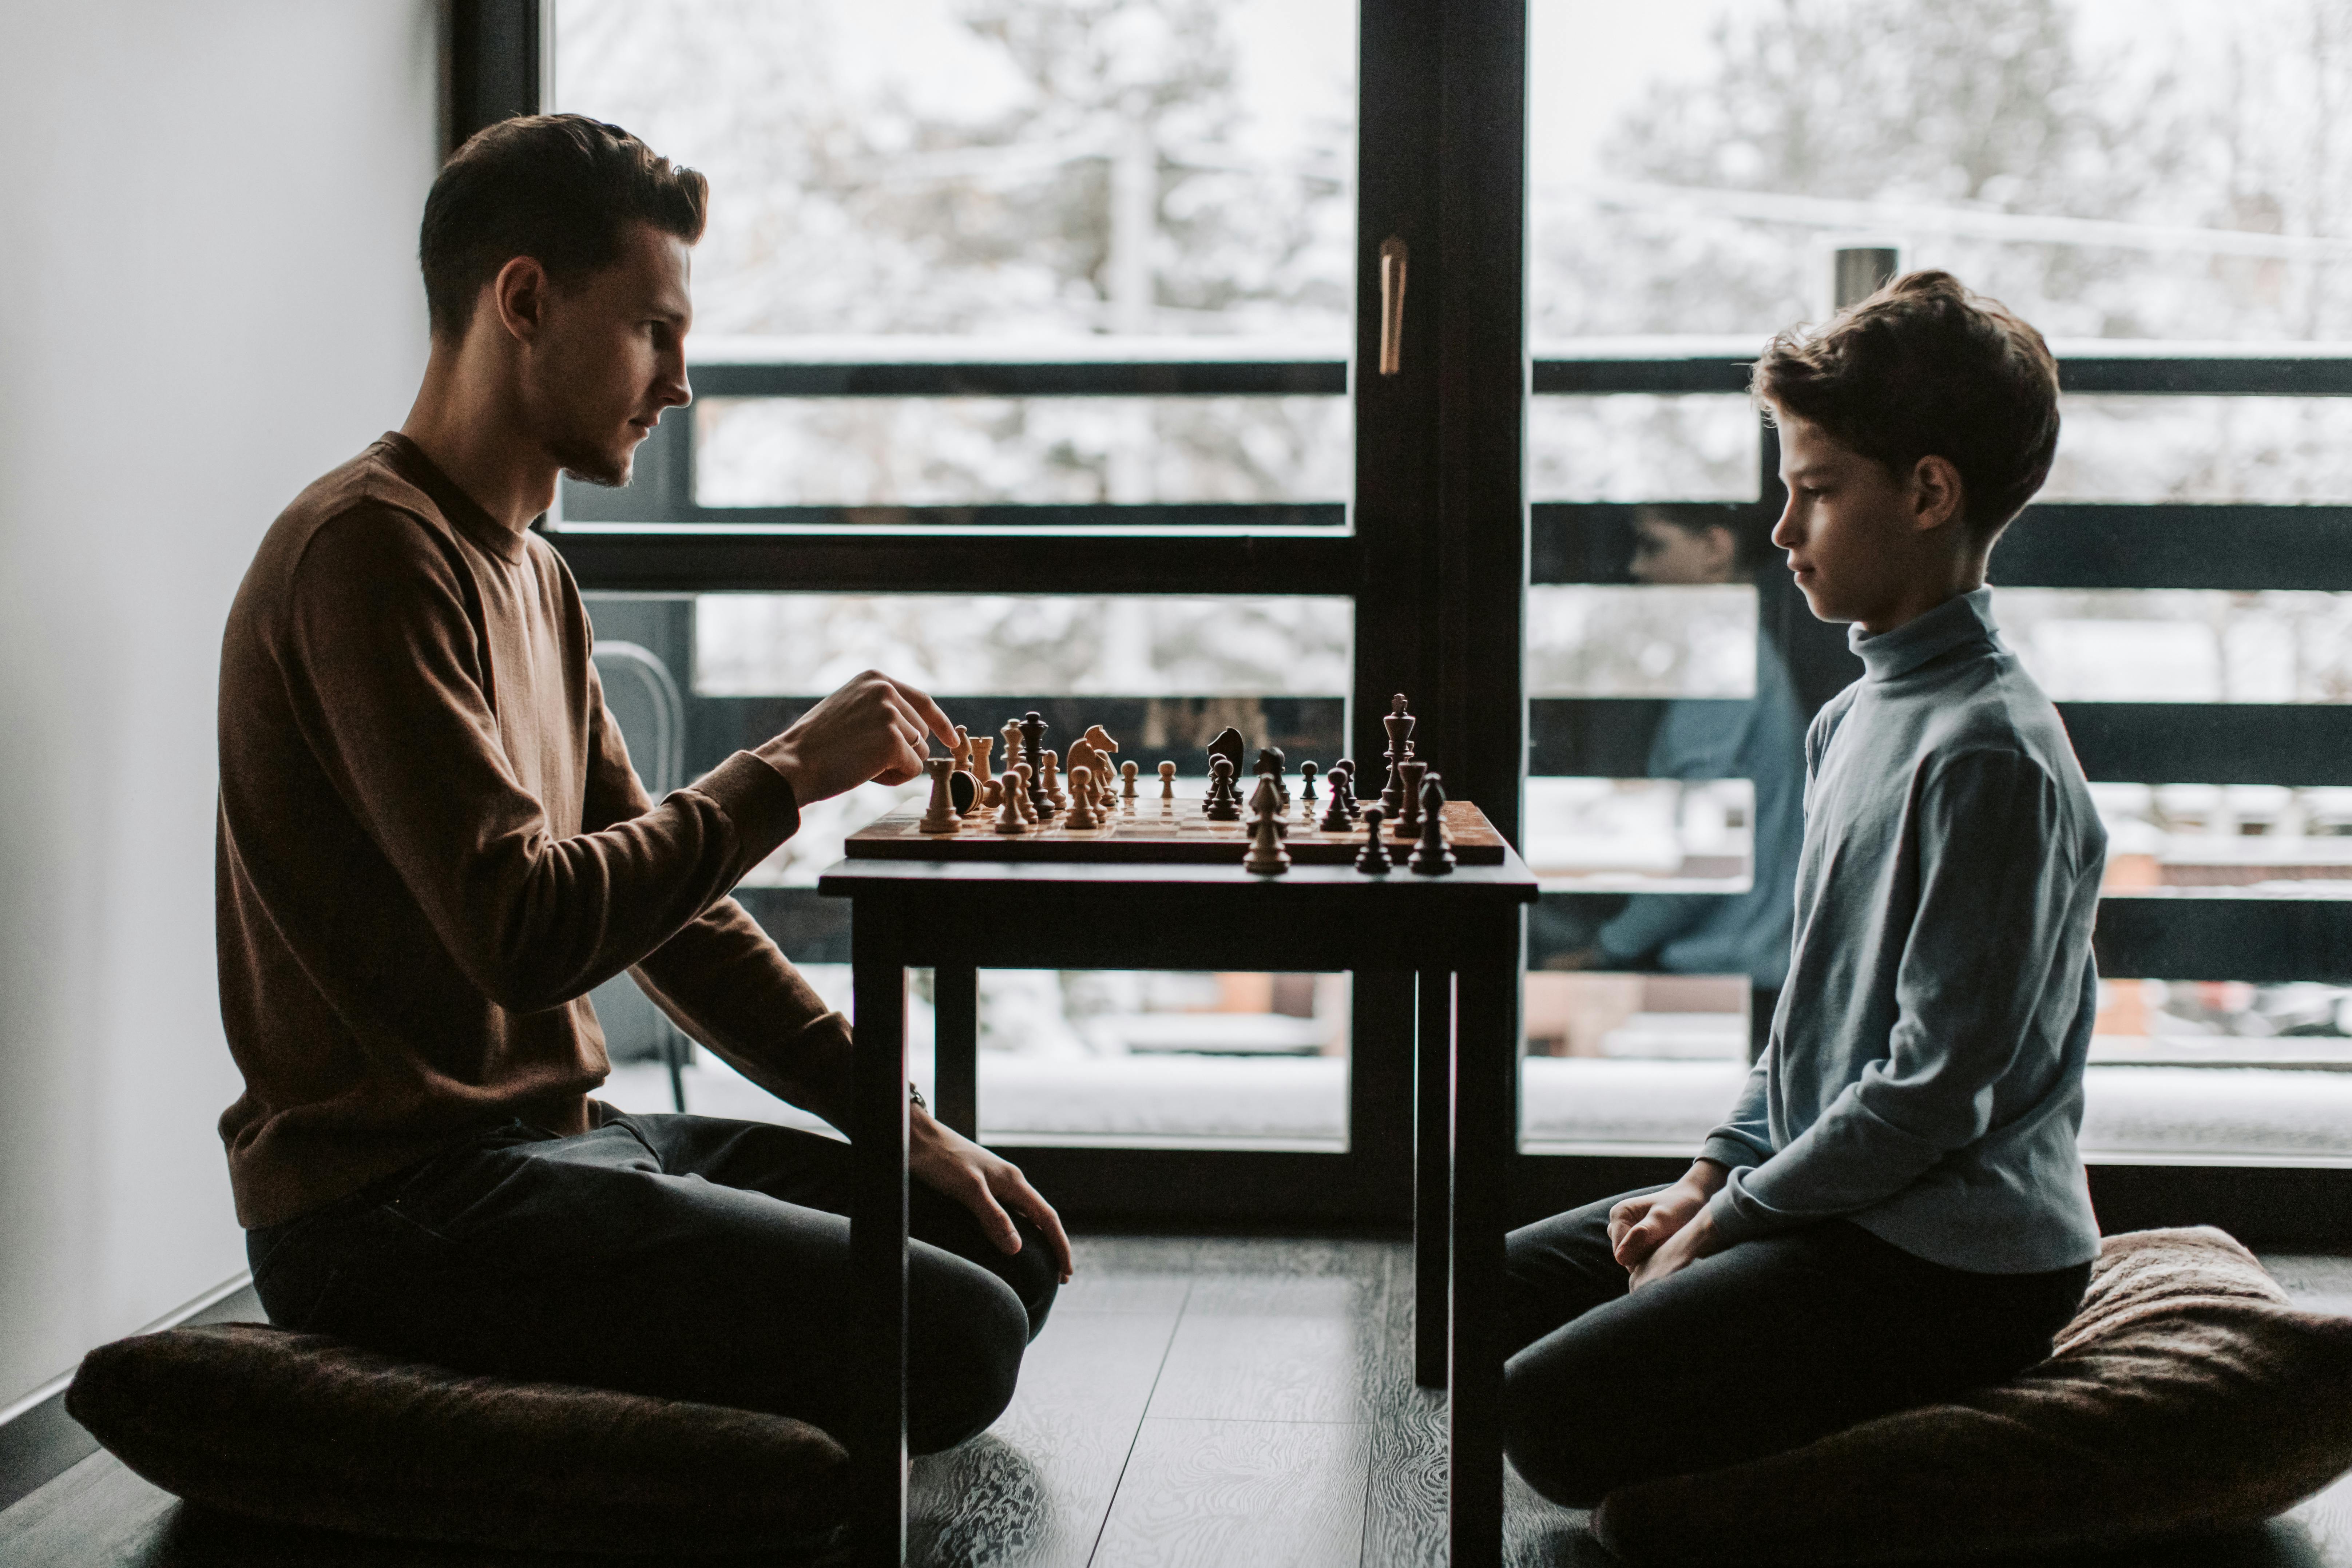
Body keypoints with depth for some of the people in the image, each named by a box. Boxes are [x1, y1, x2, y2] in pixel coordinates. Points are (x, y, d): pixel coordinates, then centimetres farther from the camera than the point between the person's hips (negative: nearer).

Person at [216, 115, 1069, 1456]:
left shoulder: (533, 575, 17)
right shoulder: (371, 552, -15)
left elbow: (655, 892, 16)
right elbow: (524, 931, -25)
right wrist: (787, 771, -14)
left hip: (553, 1137, 10)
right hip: (397, 1201, -10)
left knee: (1012, 1251, 8)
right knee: (952, 1342, -19)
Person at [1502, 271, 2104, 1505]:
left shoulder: (1991, 755, -21)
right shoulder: (1855, 718, 10)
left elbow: (1939, 1086, -22)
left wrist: (1725, 1224, -13)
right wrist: (1709, 1179, 5)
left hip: (1952, 1262, -10)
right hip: (1832, 1198, 10)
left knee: (1555, 1415, -18)